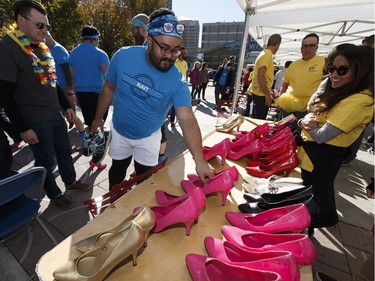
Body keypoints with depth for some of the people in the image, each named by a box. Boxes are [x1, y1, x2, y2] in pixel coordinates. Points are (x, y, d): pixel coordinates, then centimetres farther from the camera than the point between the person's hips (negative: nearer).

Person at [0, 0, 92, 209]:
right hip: (35, 122, -7)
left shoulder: (42, 47, 10)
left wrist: (67, 106, 15)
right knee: (46, 160, 8)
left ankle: (71, 182, 40)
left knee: (65, 151, 19)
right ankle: (54, 194, 30)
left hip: (55, 115, 7)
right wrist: (23, 128, -16)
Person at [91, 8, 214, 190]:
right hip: (119, 131, 2)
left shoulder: (178, 82, -25)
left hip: (148, 137, -1)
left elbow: (187, 120, -35)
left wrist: (200, 160, -47)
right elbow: (109, 88, -5)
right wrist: (98, 118, 5)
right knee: (118, 169, 25)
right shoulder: (123, 56, -20)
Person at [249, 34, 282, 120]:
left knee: (256, 119, 17)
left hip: (257, 92, 10)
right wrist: (267, 94, -19)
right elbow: (260, 76, -24)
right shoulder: (268, 54, -14)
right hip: (261, 93, -10)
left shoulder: (264, 53, 16)